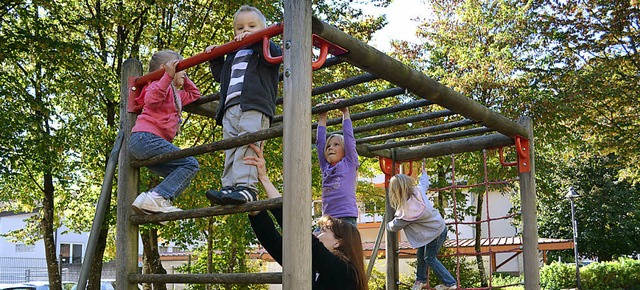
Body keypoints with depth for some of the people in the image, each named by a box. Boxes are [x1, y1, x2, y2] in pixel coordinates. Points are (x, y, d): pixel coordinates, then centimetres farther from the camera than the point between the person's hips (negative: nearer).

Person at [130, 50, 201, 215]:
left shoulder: (176, 94, 29)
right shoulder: (162, 84, 0)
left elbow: (194, 94, 43)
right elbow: (151, 99, -23)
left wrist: (184, 78, 35)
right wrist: (168, 76, -29)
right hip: (146, 137, -10)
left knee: (181, 175, 9)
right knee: (190, 164, -16)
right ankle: (156, 198, -26)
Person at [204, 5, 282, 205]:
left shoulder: (266, 49, 14)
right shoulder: (233, 56, 33)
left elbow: (275, 54, -10)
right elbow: (220, 75, 41)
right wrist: (214, 59, 27)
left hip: (255, 106, -7)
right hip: (230, 107, 7)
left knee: (246, 144, -21)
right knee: (230, 149, -2)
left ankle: (246, 186, -27)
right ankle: (230, 187, -4)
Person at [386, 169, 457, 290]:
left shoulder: (405, 211, -32)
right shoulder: (418, 190, -15)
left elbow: (395, 226, -12)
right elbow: (424, 182, 11)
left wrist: (388, 225, 12)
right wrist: (424, 173, 33)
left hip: (435, 233, -8)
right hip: (439, 225, 8)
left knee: (429, 258, 9)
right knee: (421, 253, 19)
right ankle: (421, 280, 35)